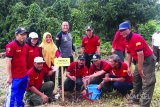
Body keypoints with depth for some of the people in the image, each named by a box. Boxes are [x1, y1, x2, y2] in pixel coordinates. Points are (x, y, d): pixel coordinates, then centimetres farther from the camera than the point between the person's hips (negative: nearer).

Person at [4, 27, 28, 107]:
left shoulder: (24, 46, 11)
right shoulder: (11, 45, -12)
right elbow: (8, 61, -14)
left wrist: (26, 72, 16)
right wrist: (9, 76, -15)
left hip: (24, 76, 7)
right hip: (15, 77, -7)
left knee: (20, 95, 19)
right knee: (11, 95, -3)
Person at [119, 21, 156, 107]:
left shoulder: (136, 38, -24)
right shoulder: (127, 40, 6)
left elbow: (140, 54, -28)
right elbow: (129, 54, 13)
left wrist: (140, 69, -24)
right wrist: (129, 67, 13)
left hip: (148, 60, -11)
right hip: (139, 61, 11)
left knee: (147, 83, -9)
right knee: (136, 79, 19)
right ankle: (135, 100, 33)